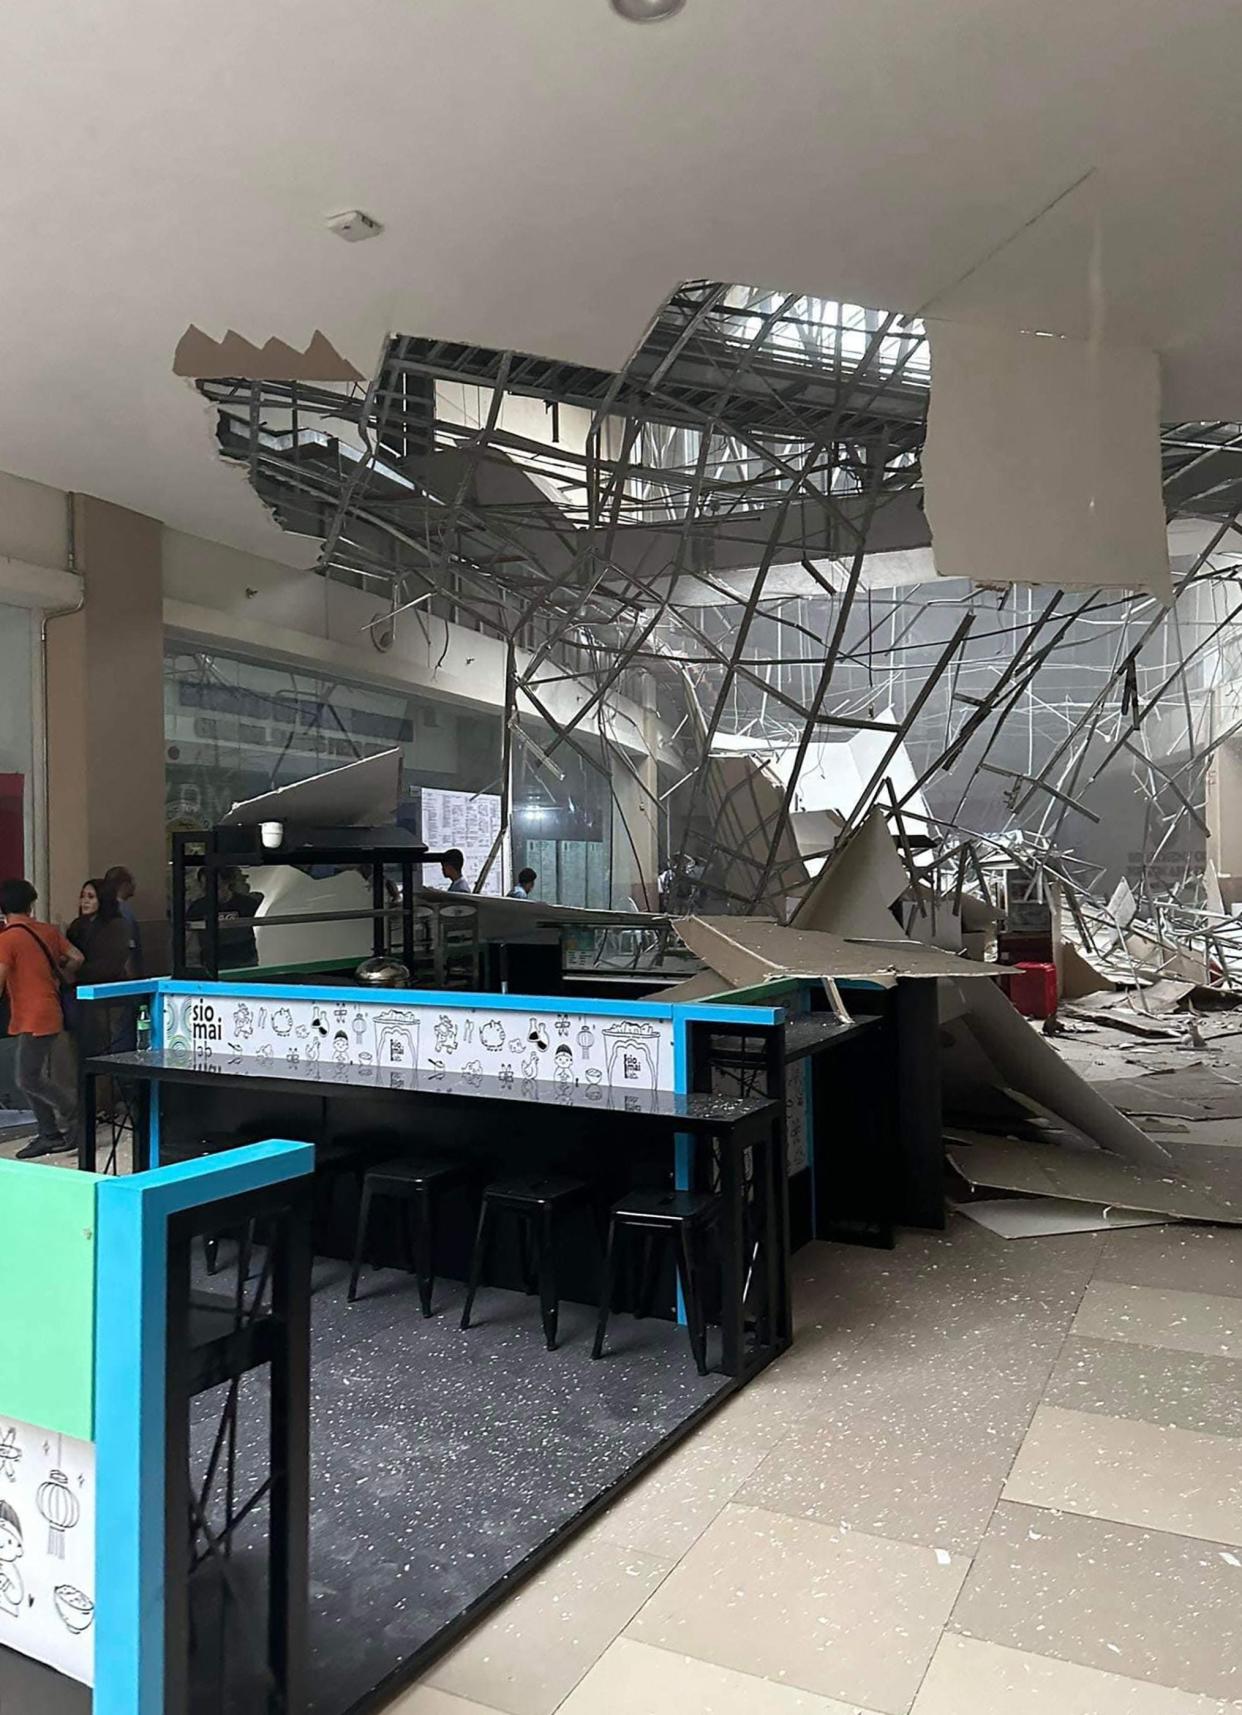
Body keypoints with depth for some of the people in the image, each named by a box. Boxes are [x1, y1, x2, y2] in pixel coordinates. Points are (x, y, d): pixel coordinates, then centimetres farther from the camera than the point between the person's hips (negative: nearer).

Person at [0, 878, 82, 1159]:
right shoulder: (48, 931, 7)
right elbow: (76, 958, 11)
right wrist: (62, 976, 28)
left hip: (33, 1020, -8)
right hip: (49, 1013, 8)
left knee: (28, 1080, -5)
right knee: (33, 1078, 12)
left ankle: (74, 1115, 2)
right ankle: (49, 1134, 14)